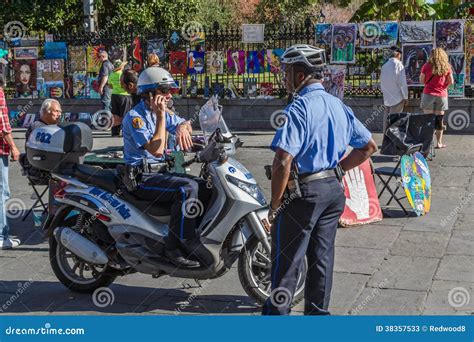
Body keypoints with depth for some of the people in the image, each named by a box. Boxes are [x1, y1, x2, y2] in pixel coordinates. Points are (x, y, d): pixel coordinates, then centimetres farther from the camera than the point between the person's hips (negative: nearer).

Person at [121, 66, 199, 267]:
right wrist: (160, 116, -20)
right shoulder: (135, 117, -14)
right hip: (142, 178, -9)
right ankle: (174, 247, -26)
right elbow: (156, 150, -23)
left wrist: (182, 127, -6)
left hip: (159, 171, 9)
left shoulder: (161, 112, 12)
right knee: (188, 188, -29)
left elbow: (184, 124, 18)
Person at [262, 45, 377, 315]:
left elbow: (283, 162, -24)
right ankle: (318, 313, 25)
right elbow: (369, 146, 16)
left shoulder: (299, 108, -17)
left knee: (287, 260, 3)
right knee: (322, 256, 15)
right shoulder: (339, 106, 8)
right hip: (334, 190, 8)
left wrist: (274, 205, -16)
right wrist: (338, 169, 15)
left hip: (303, 192, -7)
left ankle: (277, 313, 11)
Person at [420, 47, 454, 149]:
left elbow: (421, 80, 2)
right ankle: (439, 142, 10)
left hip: (429, 94, -1)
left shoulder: (426, 66, -3)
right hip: (442, 95, 1)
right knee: (439, 119, 7)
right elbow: (451, 81, 3)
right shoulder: (446, 67, 1)